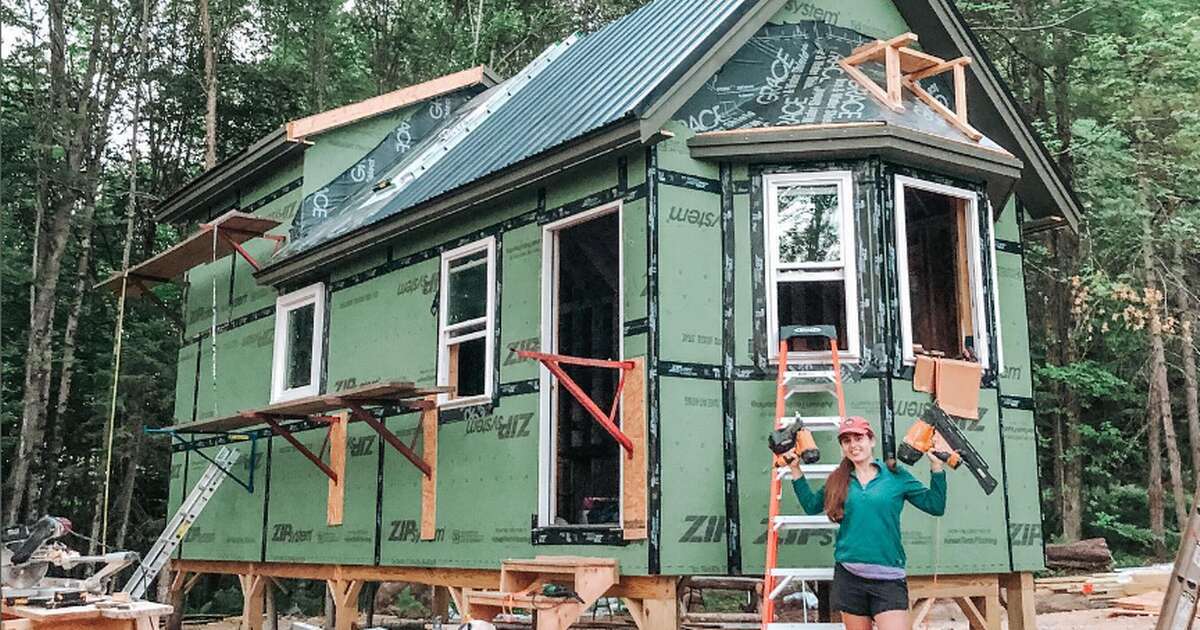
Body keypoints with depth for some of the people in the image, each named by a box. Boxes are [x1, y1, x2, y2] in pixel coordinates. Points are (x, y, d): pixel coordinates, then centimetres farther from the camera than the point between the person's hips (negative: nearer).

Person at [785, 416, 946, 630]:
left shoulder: (896, 476, 2)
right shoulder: (837, 481, 9)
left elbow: (935, 506, 3)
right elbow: (811, 505, 19)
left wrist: (936, 467, -5)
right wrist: (796, 469, 15)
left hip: (888, 577, -3)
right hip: (848, 575, 3)